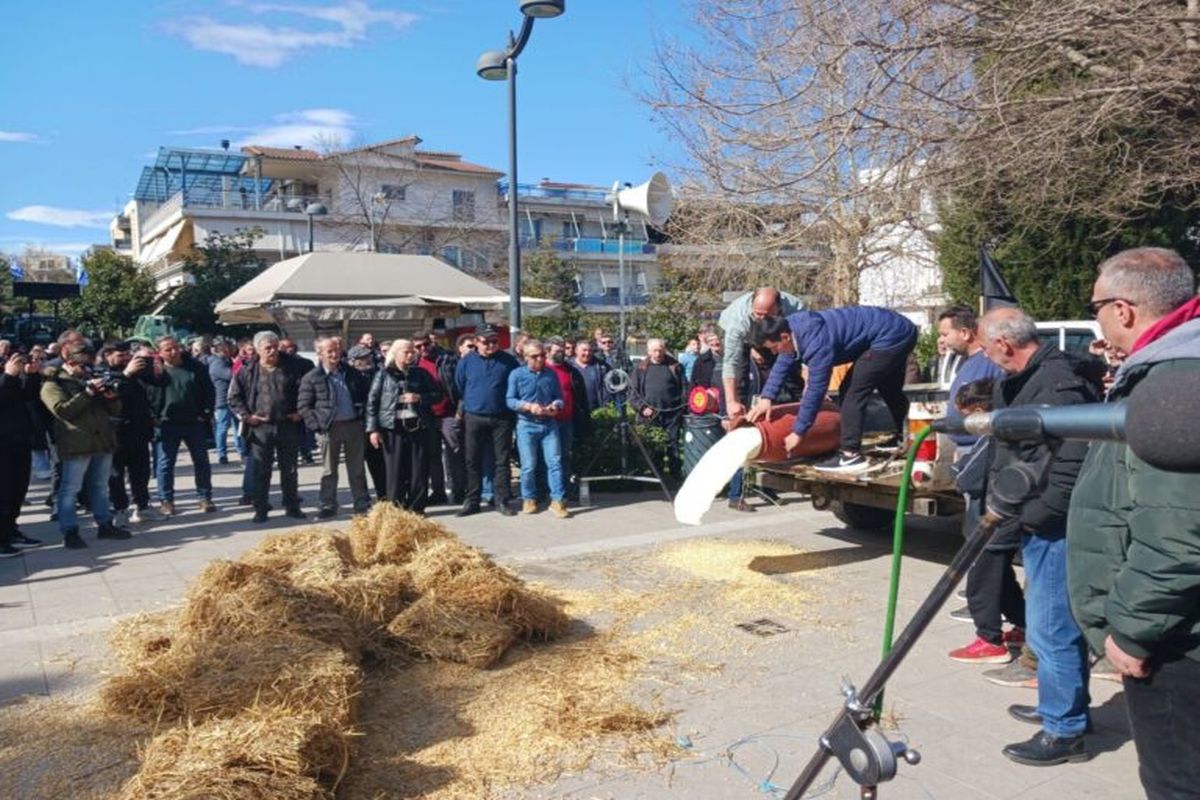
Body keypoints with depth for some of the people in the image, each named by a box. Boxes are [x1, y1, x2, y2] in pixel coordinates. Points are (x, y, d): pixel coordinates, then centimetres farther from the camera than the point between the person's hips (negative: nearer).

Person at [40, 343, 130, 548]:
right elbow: (62, 410, -18)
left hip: (103, 440, 7)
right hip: (76, 444, -7)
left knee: (100, 487, 14)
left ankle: (105, 525, 21)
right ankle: (69, 532, 1)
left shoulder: (91, 380, 18)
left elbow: (115, 410, 16)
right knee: (70, 489, -3)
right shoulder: (53, 383, -2)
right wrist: (88, 393, -20)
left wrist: (111, 395, -6)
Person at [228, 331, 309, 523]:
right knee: (261, 471, 4)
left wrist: (300, 411, 0)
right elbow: (234, 397, 6)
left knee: (289, 470, 10)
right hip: (261, 427, -1)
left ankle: (292, 506, 21)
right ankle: (260, 509, 14)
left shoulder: (293, 367, 0)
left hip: (288, 426, 1)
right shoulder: (247, 371, 0)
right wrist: (246, 415, -3)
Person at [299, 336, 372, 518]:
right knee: (329, 470, 6)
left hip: (354, 424, 3)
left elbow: (367, 394, 15)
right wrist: (317, 425, -12)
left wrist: (364, 417, 5)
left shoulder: (352, 374, 8)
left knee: (357, 468, 9)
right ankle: (328, 505, 16)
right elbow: (303, 406, -4)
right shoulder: (311, 378, -3)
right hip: (329, 428, -3)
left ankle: (362, 504, 17)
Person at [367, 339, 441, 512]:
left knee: (419, 470, 1)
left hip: (418, 426, 2)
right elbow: (372, 402, 4)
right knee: (395, 470, -2)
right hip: (393, 427, -2)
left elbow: (437, 394, 14)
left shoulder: (421, 374, 13)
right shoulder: (384, 375, 6)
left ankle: (417, 507, 11)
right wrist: (373, 429, -4)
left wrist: (420, 398, -5)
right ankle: (395, 508, 8)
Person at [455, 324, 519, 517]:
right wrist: (464, 408, 11)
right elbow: (458, 389, 12)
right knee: (473, 462, 6)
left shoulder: (508, 361, 0)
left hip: (502, 419, -1)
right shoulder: (466, 362, 2)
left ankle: (502, 501, 11)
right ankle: (472, 501, 15)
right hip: (474, 419, 1)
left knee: (502, 461, 3)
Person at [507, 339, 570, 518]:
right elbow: (509, 400, -6)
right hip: (526, 425, -2)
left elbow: (559, 397, 11)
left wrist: (555, 406, -12)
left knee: (555, 462, -3)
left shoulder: (551, 374, 9)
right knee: (528, 466, 3)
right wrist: (529, 406, -20)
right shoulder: (516, 374, -1)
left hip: (549, 424, 2)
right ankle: (529, 500, 19)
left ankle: (558, 500, 1)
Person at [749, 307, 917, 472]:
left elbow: (816, 390, -28)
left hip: (890, 336, -11)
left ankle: (851, 456, -12)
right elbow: (782, 364, 8)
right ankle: (903, 438, 47)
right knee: (889, 388, 28)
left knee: (854, 391, -15)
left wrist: (798, 432, -22)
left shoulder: (817, 343, -32)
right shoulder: (792, 326, -4)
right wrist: (766, 398, -2)